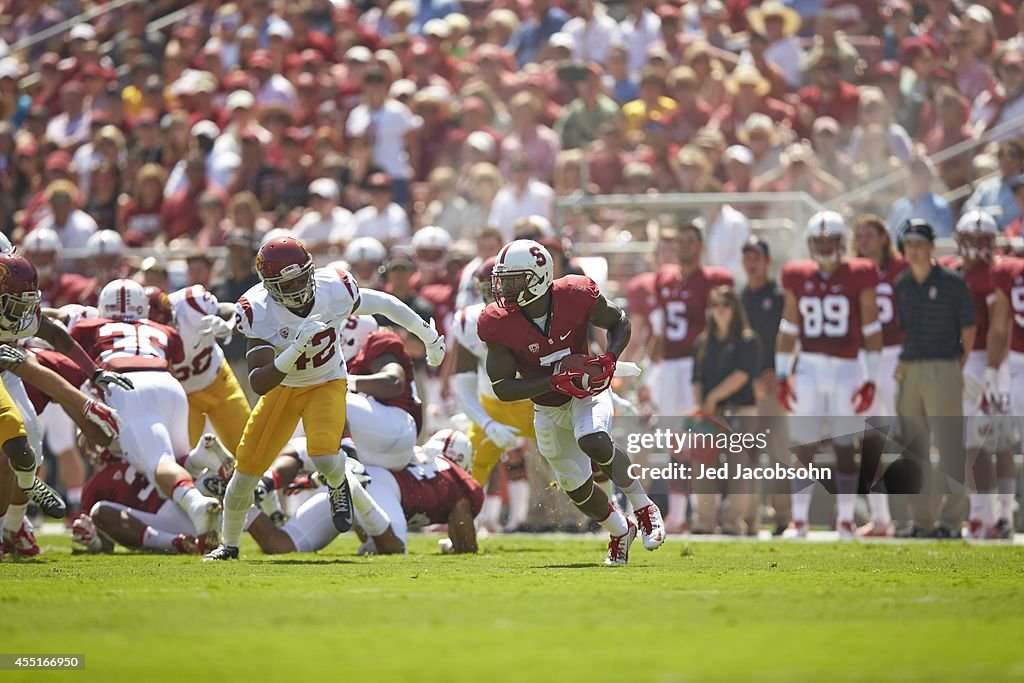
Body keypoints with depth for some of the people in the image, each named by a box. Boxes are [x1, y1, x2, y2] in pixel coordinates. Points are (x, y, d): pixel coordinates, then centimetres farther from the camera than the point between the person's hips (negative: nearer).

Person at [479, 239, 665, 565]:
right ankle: (620, 531, 40)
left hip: (587, 391, -3)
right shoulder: (500, 325, -22)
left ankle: (643, 508, -11)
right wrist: (555, 382, -32)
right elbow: (502, 388, -20)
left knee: (593, 441, -33)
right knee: (576, 487, 9)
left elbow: (619, 322, -3)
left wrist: (609, 359, -22)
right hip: (548, 409, 3)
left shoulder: (575, 297, -23)